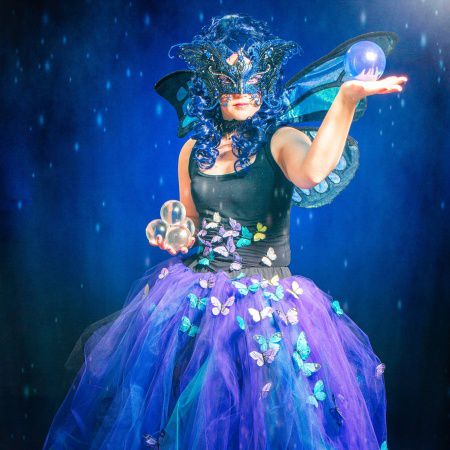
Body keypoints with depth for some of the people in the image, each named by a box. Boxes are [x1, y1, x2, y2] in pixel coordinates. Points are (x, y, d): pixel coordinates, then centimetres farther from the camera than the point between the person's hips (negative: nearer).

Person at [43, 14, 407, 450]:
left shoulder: (280, 140, -9)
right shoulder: (194, 150, 5)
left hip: (266, 305, -3)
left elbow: (312, 172, -34)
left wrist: (347, 97, -44)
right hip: (194, 295, 4)